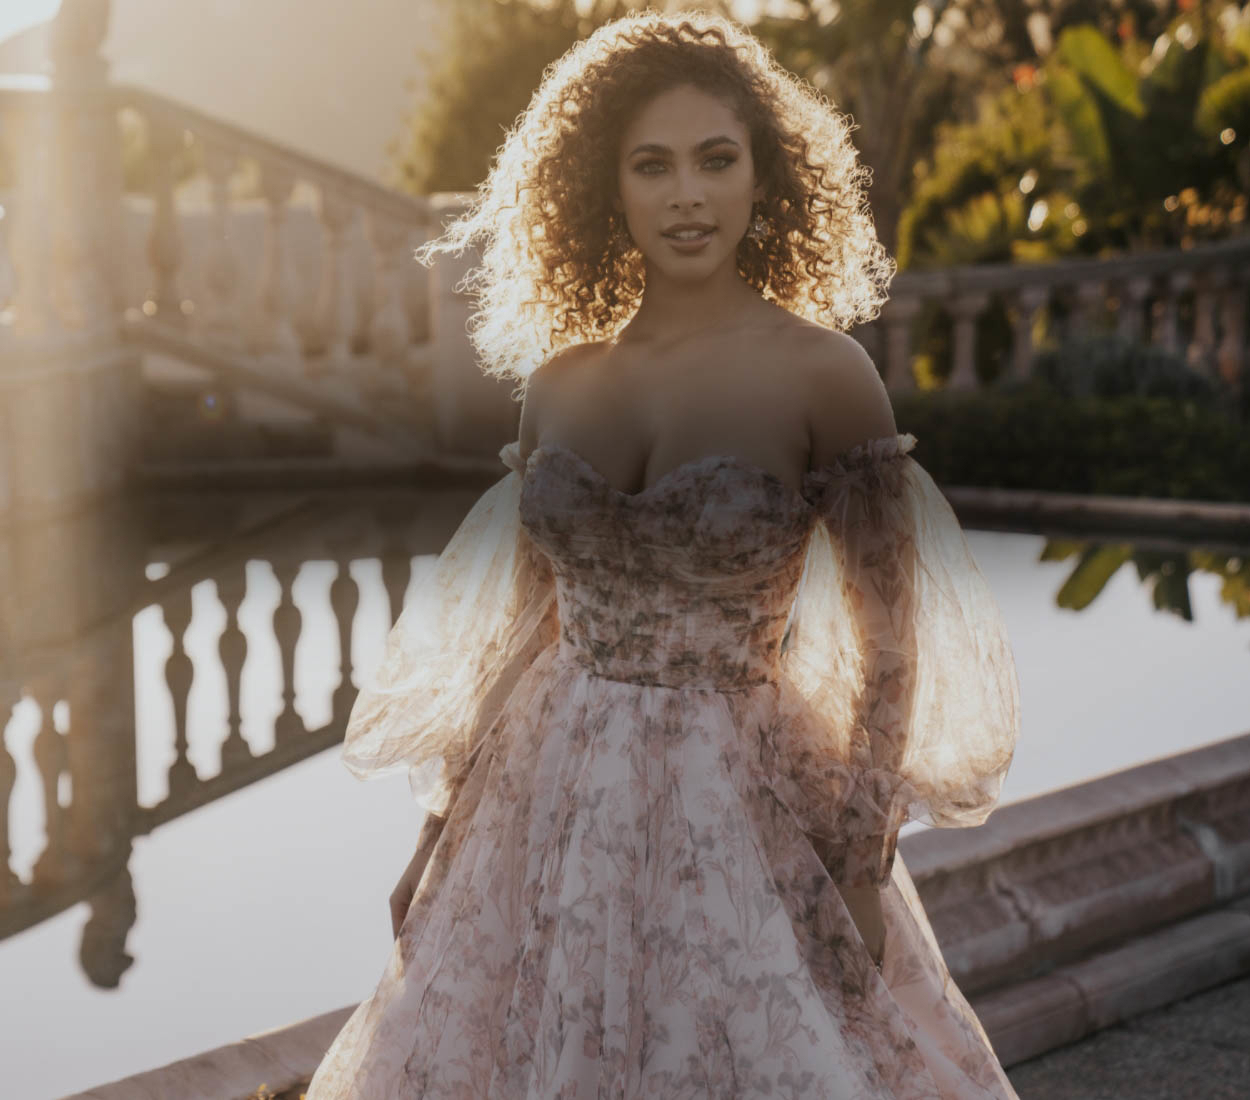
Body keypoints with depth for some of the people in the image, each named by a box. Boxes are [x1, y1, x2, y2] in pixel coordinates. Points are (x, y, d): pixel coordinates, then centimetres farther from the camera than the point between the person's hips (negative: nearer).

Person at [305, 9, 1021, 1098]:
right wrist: (441, 833, 11)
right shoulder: (560, 382, 5)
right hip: (547, 811, 4)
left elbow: (887, 647, -7)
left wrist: (858, 868, -12)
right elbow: (521, 625, 12)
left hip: (736, 813, -4)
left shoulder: (820, 375, -8)